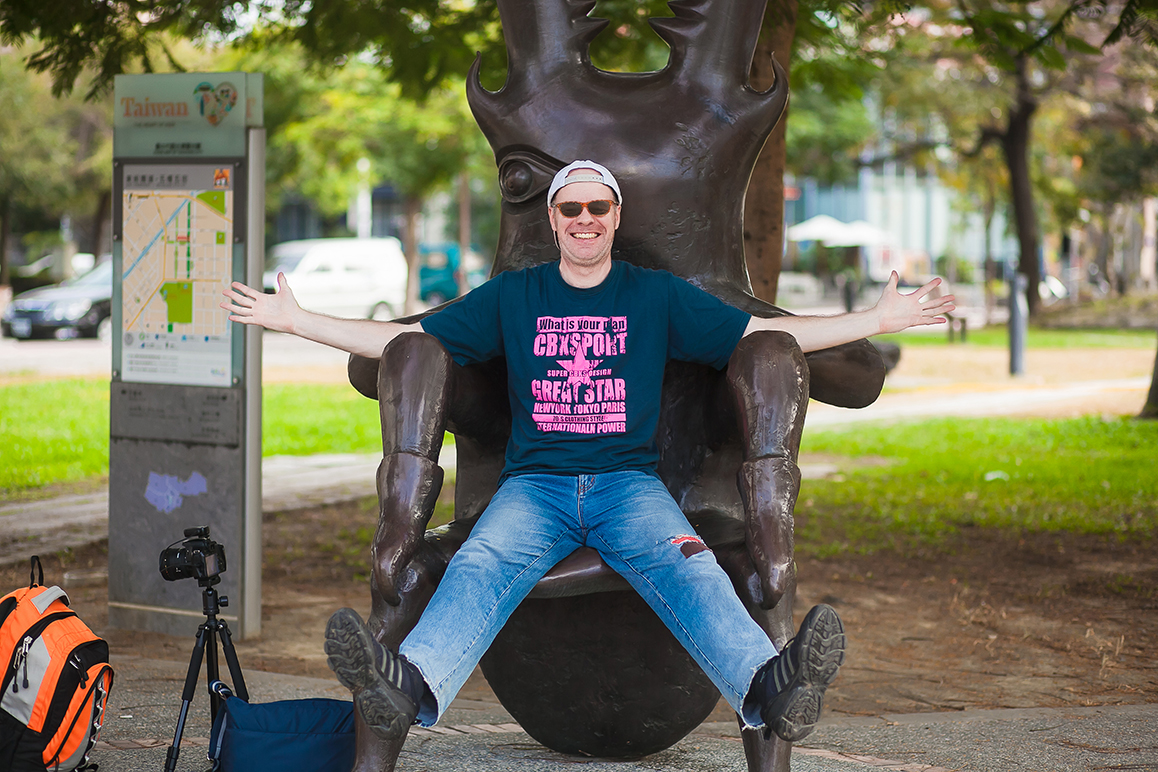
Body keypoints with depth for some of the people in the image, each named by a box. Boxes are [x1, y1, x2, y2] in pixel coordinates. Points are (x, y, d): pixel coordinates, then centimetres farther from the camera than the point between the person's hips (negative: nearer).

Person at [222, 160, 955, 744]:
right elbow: (404, 340, 18)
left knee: (687, 567, -33)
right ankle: (407, 687, -62)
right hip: (535, 483, 0)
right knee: (482, 566, -33)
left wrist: (878, 319, 5)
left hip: (630, 482, 0)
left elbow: (768, 333, 14)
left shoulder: (659, 296, 16)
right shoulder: (512, 296, 18)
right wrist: (295, 320, 11)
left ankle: (771, 685, -61)